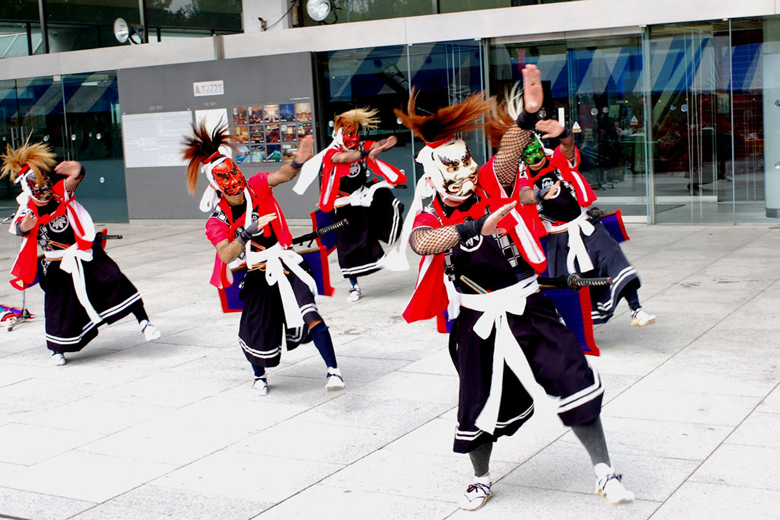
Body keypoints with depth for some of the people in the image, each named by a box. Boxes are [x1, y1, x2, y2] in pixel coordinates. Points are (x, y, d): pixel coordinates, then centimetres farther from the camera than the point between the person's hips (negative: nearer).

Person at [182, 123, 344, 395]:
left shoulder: (256, 187, -5)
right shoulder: (217, 221, -8)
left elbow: (282, 175, -25)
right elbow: (226, 256, -23)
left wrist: (298, 161, -46)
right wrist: (248, 232, -37)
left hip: (287, 265, 0)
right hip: (257, 277, 1)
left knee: (309, 315, -23)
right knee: (257, 337, 6)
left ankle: (333, 370, -19)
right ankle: (260, 376, 39)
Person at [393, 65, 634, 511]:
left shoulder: (491, 188, -3)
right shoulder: (430, 217, -6)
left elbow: (509, 153, -24)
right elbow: (422, 243, -30)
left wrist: (530, 113, -43)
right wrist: (477, 226, -44)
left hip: (528, 309, 0)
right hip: (477, 321, 0)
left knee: (577, 385, -6)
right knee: (480, 403, 11)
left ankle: (604, 471, 10)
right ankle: (482, 480, 37)